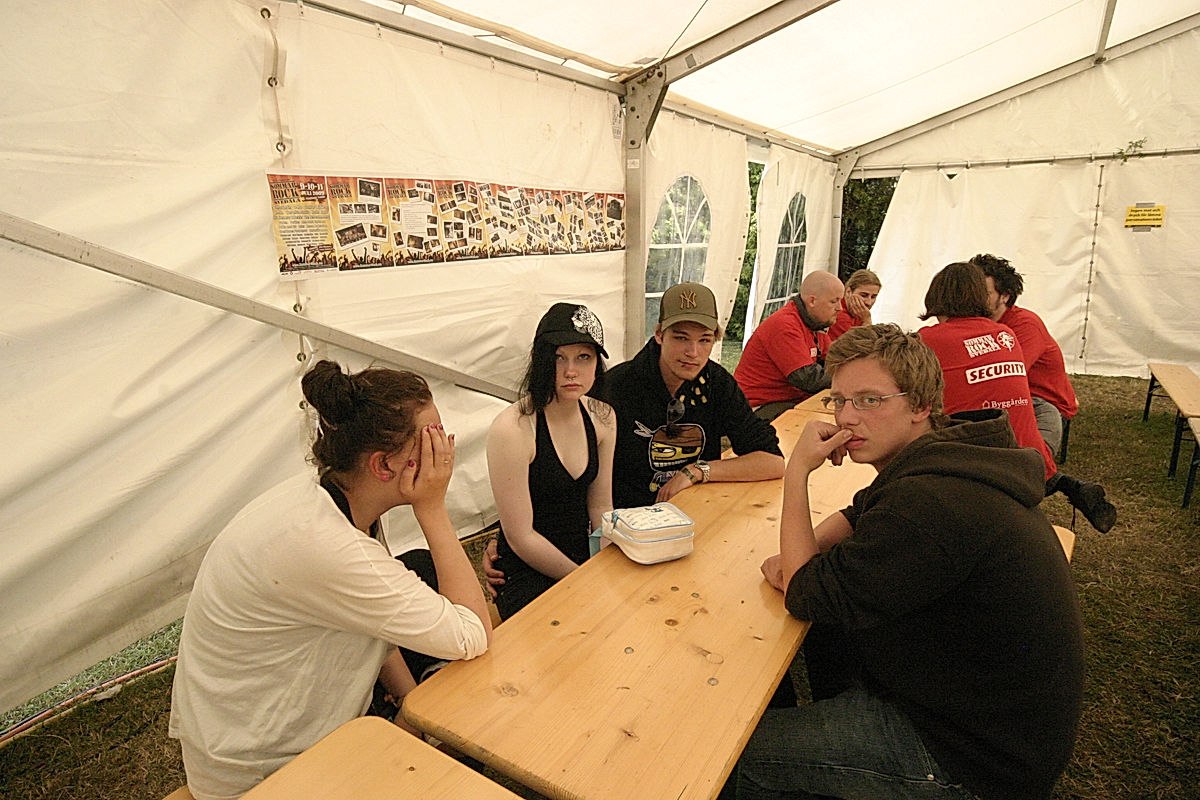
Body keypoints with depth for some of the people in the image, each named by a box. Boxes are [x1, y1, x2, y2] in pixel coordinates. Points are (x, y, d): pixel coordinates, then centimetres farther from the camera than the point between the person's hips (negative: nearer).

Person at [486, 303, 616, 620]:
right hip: (528, 577, -6)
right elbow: (520, 537, -16)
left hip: (585, 560, 7)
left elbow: (600, 507, 9)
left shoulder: (602, 418, 1)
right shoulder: (511, 430, -20)